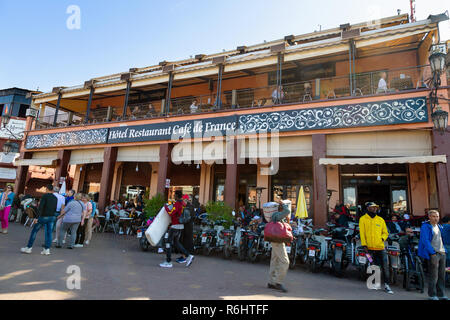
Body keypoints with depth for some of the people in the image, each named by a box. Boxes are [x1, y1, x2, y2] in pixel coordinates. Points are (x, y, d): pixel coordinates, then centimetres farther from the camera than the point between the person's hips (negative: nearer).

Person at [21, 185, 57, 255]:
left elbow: (40, 207, -16)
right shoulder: (55, 198, 8)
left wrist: (37, 217, -18)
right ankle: (47, 249, 4)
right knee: (49, 233, 5)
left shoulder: (45, 196, -8)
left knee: (34, 231, 9)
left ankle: (28, 248, 17)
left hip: (44, 217, -5)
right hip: (52, 217, 5)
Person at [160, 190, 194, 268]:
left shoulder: (177, 204, -18)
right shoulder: (182, 203, 12)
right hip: (180, 225, 9)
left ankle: (168, 262, 5)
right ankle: (188, 256, 7)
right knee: (176, 242, 16)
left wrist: (166, 207, -10)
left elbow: (171, 213, -26)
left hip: (175, 226, -9)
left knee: (168, 242, 0)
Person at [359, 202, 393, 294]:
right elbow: (362, 233, -1)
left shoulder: (381, 220, 13)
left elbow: (385, 232, 17)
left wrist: (382, 238, -4)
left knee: (385, 267, 0)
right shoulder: (363, 219, 3)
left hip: (380, 247, 3)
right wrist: (364, 245, -9)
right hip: (370, 247, -2)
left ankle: (386, 285, 9)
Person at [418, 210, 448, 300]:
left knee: (442, 275, 11)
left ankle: (441, 294, 20)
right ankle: (432, 295, 5)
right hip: (433, 254, -7)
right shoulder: (425, 227, -8)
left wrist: (444, 250, 13)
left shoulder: (439, 226, 16)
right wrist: (432, 252, -17)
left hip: (442, 253, 7)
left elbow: (441, 239, 23)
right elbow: (425, 241, -14)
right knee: (434, 276, -4)